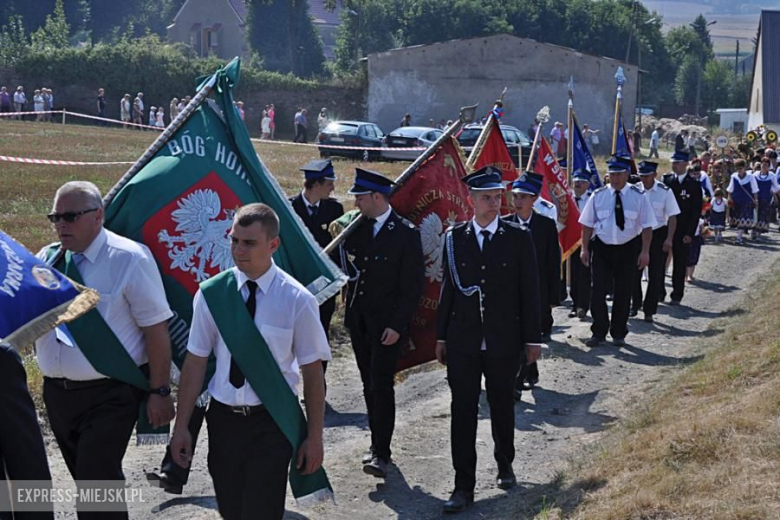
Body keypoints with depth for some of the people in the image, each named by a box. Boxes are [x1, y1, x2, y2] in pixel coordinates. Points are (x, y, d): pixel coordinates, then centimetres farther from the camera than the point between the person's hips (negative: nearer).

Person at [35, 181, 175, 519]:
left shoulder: (129, 259, -11)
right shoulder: (47, 260, 6)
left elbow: (156, 329, -11)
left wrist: (159, 392, -12)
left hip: (110, 395, -6)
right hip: (57, 392, 6)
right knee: (87, 481, 18)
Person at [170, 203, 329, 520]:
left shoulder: (296, 300, -10)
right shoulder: (211, 293, -4)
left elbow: (313, 372, -5)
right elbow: (195, 361, 1)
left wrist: (314, 437, -3)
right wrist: (181, 426, 2)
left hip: (272, 422, -3)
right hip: (223, 418, 3)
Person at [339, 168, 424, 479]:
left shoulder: (406, 233, -10)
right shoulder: (357, 227, 7)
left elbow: (413, 285, -11)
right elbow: (347, 267, 16)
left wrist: (397, 325, -15)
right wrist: (341, 239, 2)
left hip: (386, 325, -6)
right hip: (358, 321, 6)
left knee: (381, 386, -8)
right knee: (369, 385, 13)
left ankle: (381, 453, -6)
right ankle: (377, 442, 24)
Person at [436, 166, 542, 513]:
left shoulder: (518, 238, -3)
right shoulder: (454, 238, 1)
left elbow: (529, 291, -1)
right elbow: (447, 289, 5)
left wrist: (533, 339, -2)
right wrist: (441, 336, 6)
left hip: (504, 341, -1)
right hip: (462, 341, 1)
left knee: (502, 407, 14)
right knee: (462, 412, -1)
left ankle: (504, 465, 37)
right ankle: (464, 487, 4)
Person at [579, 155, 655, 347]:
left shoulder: (638, 196, -4)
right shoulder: (598, 195, -1)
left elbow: (647, 226, -3)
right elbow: (587, 224, 3)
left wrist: (645, 251, -9)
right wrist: (585, 248, 0)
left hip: (628, 249, 0)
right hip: (601, 248, 0)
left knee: (623, 293, 9)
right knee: (598, 291, -2)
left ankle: (619, 333, 21)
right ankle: (599, 332, 10)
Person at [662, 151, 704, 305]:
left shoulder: (694, 185, -2)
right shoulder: (666, 180, 6)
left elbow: (696, 211, -4)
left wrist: (690, 233, -10)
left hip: (682, 231, -2)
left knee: (680, 264, 5)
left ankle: (677, 296, 12)